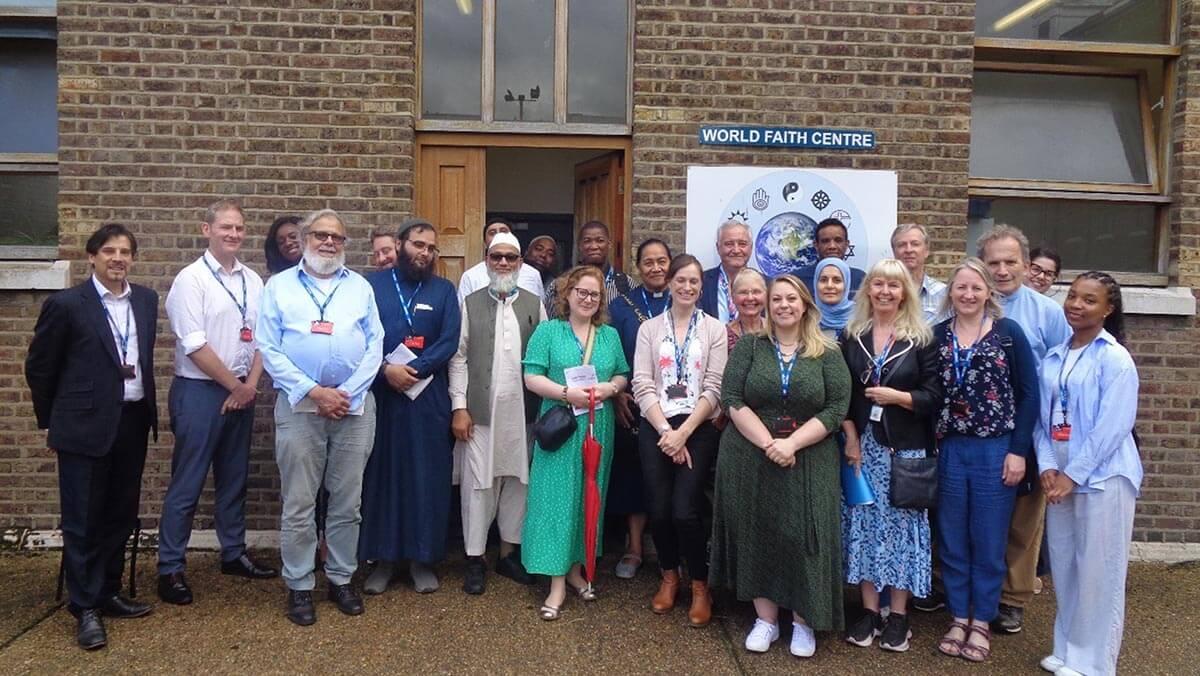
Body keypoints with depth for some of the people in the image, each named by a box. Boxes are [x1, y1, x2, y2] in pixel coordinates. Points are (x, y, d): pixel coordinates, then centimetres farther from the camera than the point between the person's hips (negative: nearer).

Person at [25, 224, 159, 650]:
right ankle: (85, 609, 15)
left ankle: (108, 593, 28)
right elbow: (39, 367, 0)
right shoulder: (66, 304, -8)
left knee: (121, 515, 14)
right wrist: (50, 422, 5)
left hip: (133, 421, 5)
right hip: (85, 424, -5)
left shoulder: (146, 300, 7)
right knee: (83, 520, 4)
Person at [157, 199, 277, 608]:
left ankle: (233, 554, 28)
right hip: (200, 391, -6)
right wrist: (235, 386, -11)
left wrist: (251, 385, -5)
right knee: (187, 483, 0)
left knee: (234, 479, 15)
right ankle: (170, 569, 11)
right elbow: (194, 346, -15)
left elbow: (261, 338, 8)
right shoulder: (191, 279, -9)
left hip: (242, 393, 6)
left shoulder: (253, 281, 8)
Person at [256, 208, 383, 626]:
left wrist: (348, 393, -8)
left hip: (354, 405, 2)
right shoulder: (280, 286, 6)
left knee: (347, 501, 9)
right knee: (299, 504, 3)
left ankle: (341, 578, 22)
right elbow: (268, 348, -2)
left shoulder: (360, 287, 11)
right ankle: (299, 586, 16)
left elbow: (375, 345, 4)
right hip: (299, 405, -2)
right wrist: (312, 391, -11)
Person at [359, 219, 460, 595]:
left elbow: (449, 343, -3)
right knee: (381, 476, 5)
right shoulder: (373, 285, 5)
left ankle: (423, 559, 17)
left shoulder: (444, 291, 7)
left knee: (427, 478, 5)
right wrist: (387, 370, -17)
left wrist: (412, 369, -15)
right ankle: (382, 558, 17)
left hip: (429, 399, 1)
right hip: (380, 395, 0)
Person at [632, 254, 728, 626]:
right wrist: (666, 431, -10)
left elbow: (714, 389, -3)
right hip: (655, 429, 2)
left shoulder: (714, 329, 4)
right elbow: (642, 386, 0)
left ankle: (700, 586, 12)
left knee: (685, 510, -11)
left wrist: (683, 433, -11)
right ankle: (669, 576, 28)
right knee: (659, 509, 1)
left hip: (699, 429, -2)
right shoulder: (649, 329, 8)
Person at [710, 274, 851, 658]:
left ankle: (804, 622, 18)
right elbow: (733, 401, -5)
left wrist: (792, 443, -17)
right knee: (757, 536, 5)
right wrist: (768, 444, -16)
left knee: (803, 538, 0)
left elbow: (837, 408, -5)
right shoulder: (748, 346, 3)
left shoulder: (827, 354, 3)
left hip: (809, 464, 0)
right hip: (750, 461, 1)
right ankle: (766, 620, 19)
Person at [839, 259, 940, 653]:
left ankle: (898, 615, 15)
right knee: (864, 522, 5)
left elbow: (934, 395, -2)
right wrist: (851, 437, -5)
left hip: (905, 447, -2)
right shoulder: (851, 336, 6)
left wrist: (899, 397, -17)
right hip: (862, 443, 2)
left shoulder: (921, 338, 0)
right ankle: (869, 610, 17)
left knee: (900, 523, 3)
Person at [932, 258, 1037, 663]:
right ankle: (958, 618, 25)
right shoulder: (937, 335, 4)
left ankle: (982, 622, 22)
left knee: (988, 541, 7)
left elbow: (1029, 392, -3)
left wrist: (1019, 450, -8)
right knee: (952, 540, 10)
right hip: (950, 451, 2)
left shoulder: (1008, 332, -3)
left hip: (997, 451, -2)